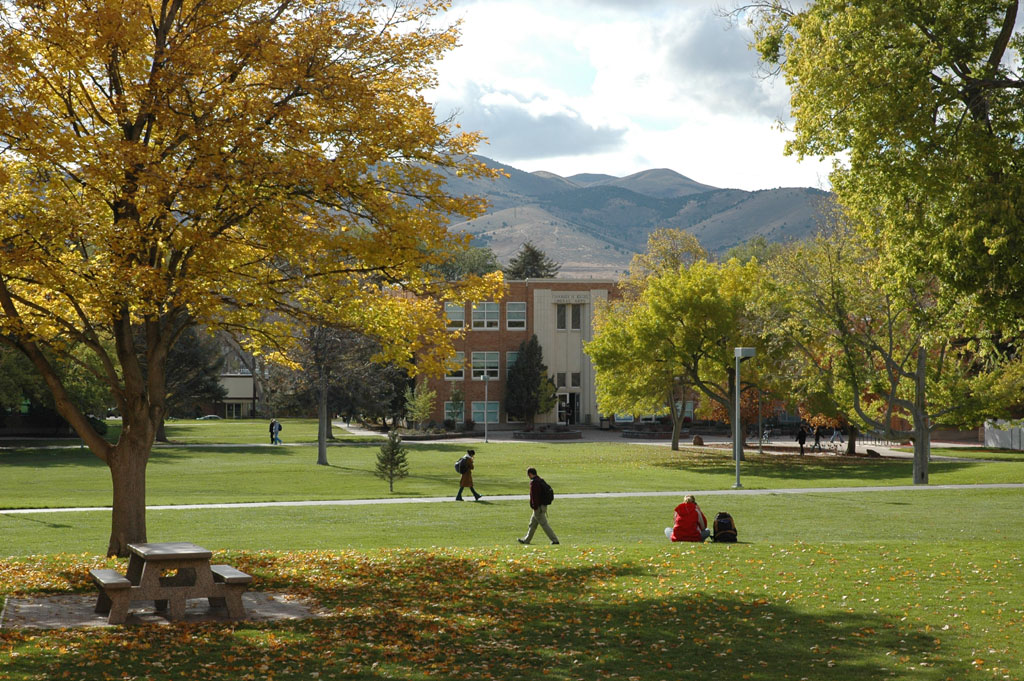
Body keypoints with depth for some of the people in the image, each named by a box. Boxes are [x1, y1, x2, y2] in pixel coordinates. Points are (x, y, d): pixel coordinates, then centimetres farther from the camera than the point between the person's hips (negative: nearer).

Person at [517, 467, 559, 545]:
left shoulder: (534, 482, -18)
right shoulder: (541, 480, 13)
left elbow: (534, 496, -23)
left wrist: (535, 507, -21)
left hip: (538, 507, -10)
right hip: (544, 506, 10)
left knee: (544, 524, -6)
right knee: (532, 524, 18)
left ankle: (555, 540, -6)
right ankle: (526, 540, 27)